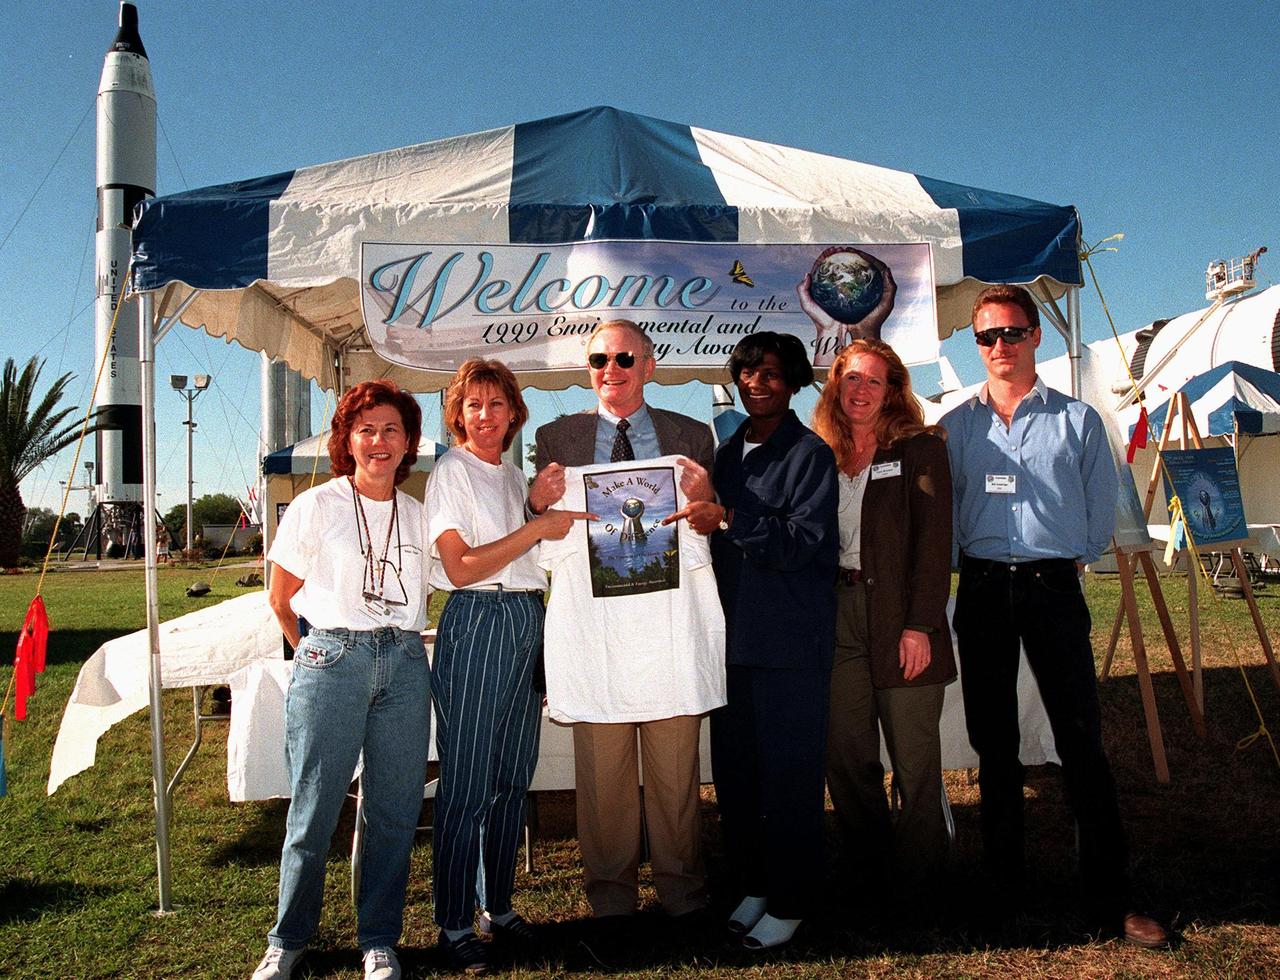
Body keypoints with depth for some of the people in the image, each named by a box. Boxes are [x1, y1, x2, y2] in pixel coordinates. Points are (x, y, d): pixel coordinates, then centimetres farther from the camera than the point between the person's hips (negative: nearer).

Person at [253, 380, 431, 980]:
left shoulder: (417, 515, 11)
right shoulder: (315, 506, 2)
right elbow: (281, 598, 8)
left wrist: (398, 641, 10)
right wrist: (319, 651, 9)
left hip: (405, 665, 3)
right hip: (332, 660, -3)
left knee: (396, 811, 5)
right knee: (313, 811, 1)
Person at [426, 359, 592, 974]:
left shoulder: (516, 477, 17)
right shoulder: (450, 472, -3)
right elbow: (460, 566, -14)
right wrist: (539, 527, -14)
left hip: (528, 623, 7)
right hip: (475, 624, -7)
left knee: (513, 778, 12)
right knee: (466, 782, -2)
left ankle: (500, 907, 25)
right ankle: (455, 924, 10)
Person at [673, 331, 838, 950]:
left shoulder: (810, 454, -4)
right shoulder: (728, 453, 15)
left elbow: (804, 542, -15)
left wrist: (730, 518, -22)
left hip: (793, 642, -6)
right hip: (734, 636, 6)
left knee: (789, 773, 1)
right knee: (733, 770, 10)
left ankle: (789, 901, 16)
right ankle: (752, 883, 27)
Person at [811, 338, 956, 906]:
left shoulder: (919, 449, 0)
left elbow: (934, 542, -6)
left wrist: (920, 625, -14)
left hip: (901, 620, -4)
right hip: (837, 619, 4)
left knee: (914, 761, 4)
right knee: (845, 756, 6)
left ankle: (916, 883, 19)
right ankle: (869, 872, 23)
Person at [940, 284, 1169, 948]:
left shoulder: (1077, 419, 6)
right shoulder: (956, 425, 9)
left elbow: (1101, 508, 9)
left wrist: (1071, 561, 6)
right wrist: (960, 566, 7)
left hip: (1054, 588, -2)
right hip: (982, 590, 2)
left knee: (1082, 741, -3)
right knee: (993, 741, 8)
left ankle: (1110, 897, 6)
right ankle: (1003, 884, 20)